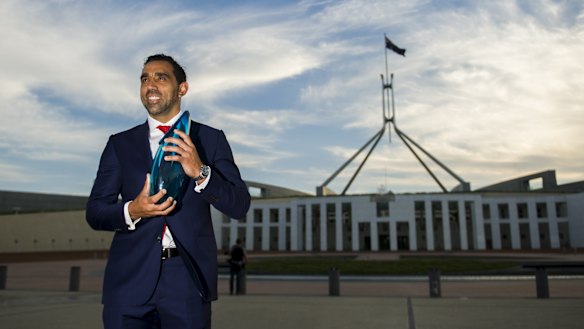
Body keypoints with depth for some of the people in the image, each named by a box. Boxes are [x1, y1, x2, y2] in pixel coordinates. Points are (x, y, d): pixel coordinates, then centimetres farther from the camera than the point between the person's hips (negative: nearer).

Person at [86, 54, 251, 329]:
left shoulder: (211, 139, 3)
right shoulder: (120, 143, 8)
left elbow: (239, 206, -3)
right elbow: (94, 212, 6)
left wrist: (200, 172, -19)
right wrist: (131, 211, -14)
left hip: (188, 278, -1)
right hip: (129, 281, 2)